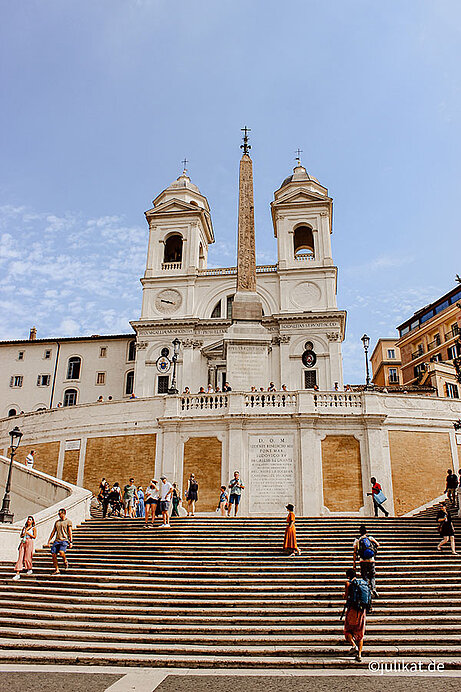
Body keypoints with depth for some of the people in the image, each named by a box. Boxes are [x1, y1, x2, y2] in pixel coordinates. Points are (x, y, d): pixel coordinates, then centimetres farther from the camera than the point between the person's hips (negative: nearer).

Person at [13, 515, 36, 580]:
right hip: (23, 542, 4)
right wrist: (23, 535, -3)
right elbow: (21, 535, 19)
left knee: (27, 557, -3)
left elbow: (34, 536, -4)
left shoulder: (33, 528, 3)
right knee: (20, 557, -5)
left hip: (29, 542, -4)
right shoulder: (24, 527, 17)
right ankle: (17, 574, -9)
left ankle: (30, 569, 21)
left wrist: (28, 533, -9)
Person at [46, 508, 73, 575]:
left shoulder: (68, 521, 2)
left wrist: (71, 542, -11)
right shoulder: (57, 522, 18)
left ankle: (65, 561, 5)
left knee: (61, 552, -27)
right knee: (53, 555, -4)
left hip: (64, 540, -6)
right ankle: (57, 570, 9)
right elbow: (53, 532, 21)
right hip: (57, 540, 6)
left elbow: (70, 532, -3)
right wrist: (48, 542, 16)